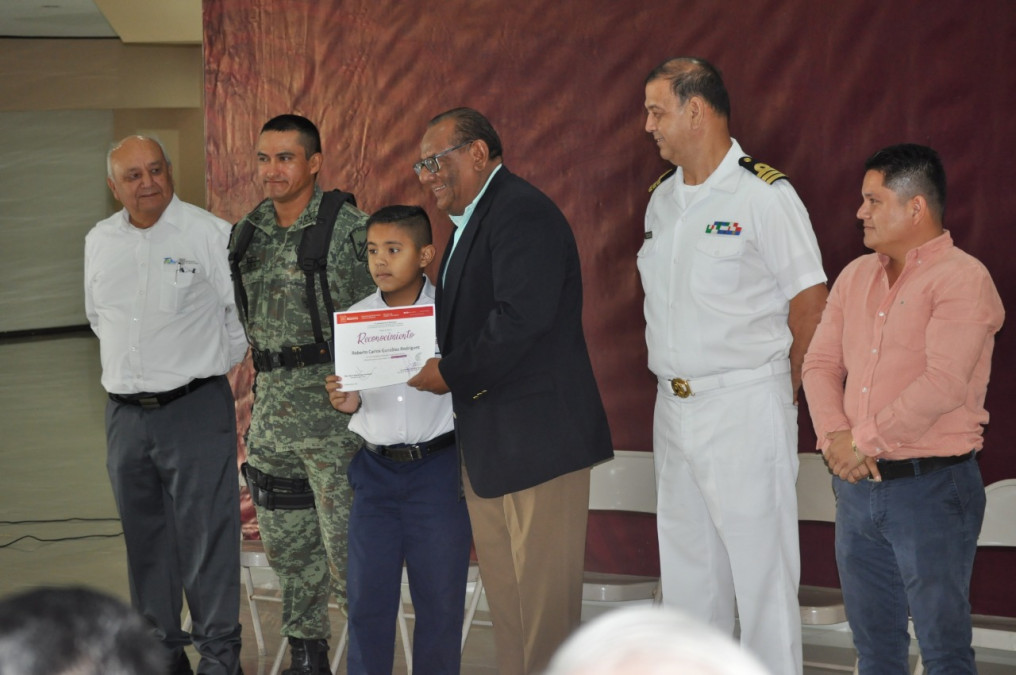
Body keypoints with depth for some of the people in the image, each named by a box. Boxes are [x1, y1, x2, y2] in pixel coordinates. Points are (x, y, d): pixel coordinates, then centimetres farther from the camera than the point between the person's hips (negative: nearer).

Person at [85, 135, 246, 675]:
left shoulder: (211, 234, -7)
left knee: (206, 533, -6)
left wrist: (207, 365, 2)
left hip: (195, 407, -5)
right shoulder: (99, 241, 10)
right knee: (144, 538, 12)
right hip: (125, 412, 5)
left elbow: (243, 314, -4)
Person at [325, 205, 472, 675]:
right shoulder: (354, 318, 6)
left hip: (438, 467, -2)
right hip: (374, 470, 3)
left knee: (440, 596, 4)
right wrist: (348, 404, -8)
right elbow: (351, 395, 13)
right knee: (368, 597, 5)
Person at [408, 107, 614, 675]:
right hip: (489, 444, 11)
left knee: (544, 602, -5)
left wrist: (451, 373, -14)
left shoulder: (522, 213, -13)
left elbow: (521, 319, -24)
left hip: (536, 437, -10)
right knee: (507, 601, 13)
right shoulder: (472, 223, 20)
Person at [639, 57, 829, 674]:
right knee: (686, 564, 14)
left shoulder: (764, 194, -11)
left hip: (746, 408, -7)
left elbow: (811, 299, -9)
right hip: (674, 407, 8)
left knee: (761, 565, -4)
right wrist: (675, 380, 11)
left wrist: (783, 389, -2)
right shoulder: (663, 199, 12)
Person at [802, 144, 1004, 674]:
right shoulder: (856, 277, 13)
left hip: (931, 487, -7)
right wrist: (835, 438, -8)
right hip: (857, 486, 7)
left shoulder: (961, 279, -11)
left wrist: (864, 439, -14)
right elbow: (820, 364, 9)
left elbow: (943, 385, -21)